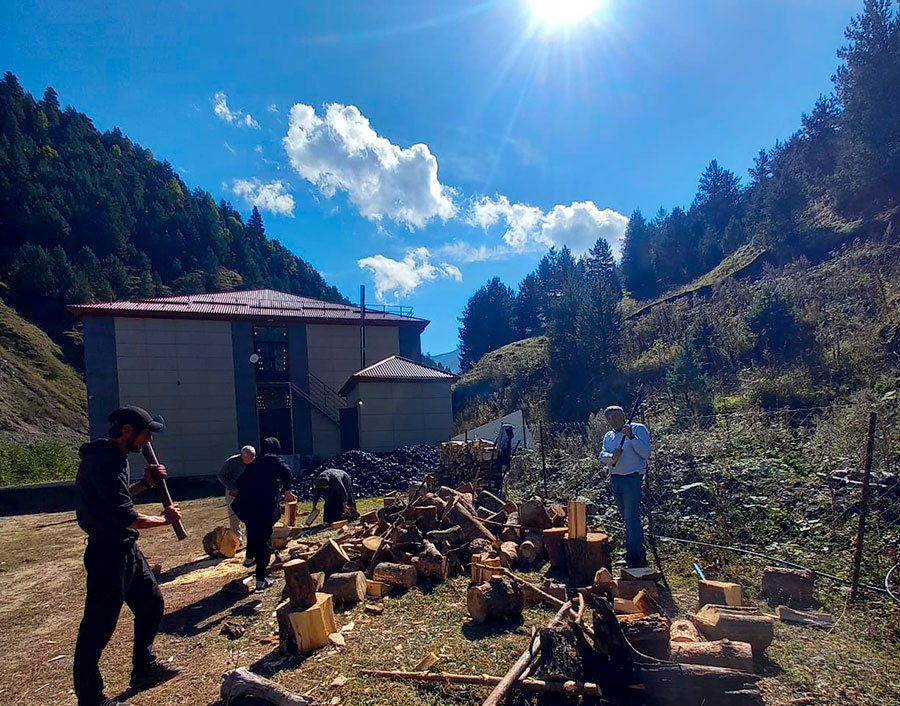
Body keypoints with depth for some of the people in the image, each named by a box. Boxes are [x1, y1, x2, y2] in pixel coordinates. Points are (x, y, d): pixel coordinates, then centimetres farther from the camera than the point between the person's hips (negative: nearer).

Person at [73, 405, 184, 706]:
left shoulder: (113, 457, 10)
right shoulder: (105, 461, -22)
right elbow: (124, 517, -27)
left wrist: (144, 483, 8)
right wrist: (164, 518, -13)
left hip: (125, 549, 11)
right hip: (108, 554, -11)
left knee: (151, 602, 20)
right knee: (98, 627, 2)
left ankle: (144, 667, 36)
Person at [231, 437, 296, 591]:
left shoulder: (254, 463, 21)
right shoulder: (275, 460, 4)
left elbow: (240, 482, 24)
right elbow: (286, 471, -17)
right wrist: (287, 491, -10)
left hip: (246, 506, 6)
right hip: (265, 507, -6)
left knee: (253, 535, 31)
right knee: (265, 541, 2)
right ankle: (260, 581, 3)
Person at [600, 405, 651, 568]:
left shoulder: (638, 429, -4)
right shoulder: (609, 436, 15)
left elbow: (646, 453, -13)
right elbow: (602, 454, 0)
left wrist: (631, 436, -23)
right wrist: (612, 457, -22)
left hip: (632, 477, -7)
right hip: (615, 479, 7)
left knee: (632, 518, -8)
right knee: (627, 518, 14)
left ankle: (636, 558, -1)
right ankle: (632, 554, 25)